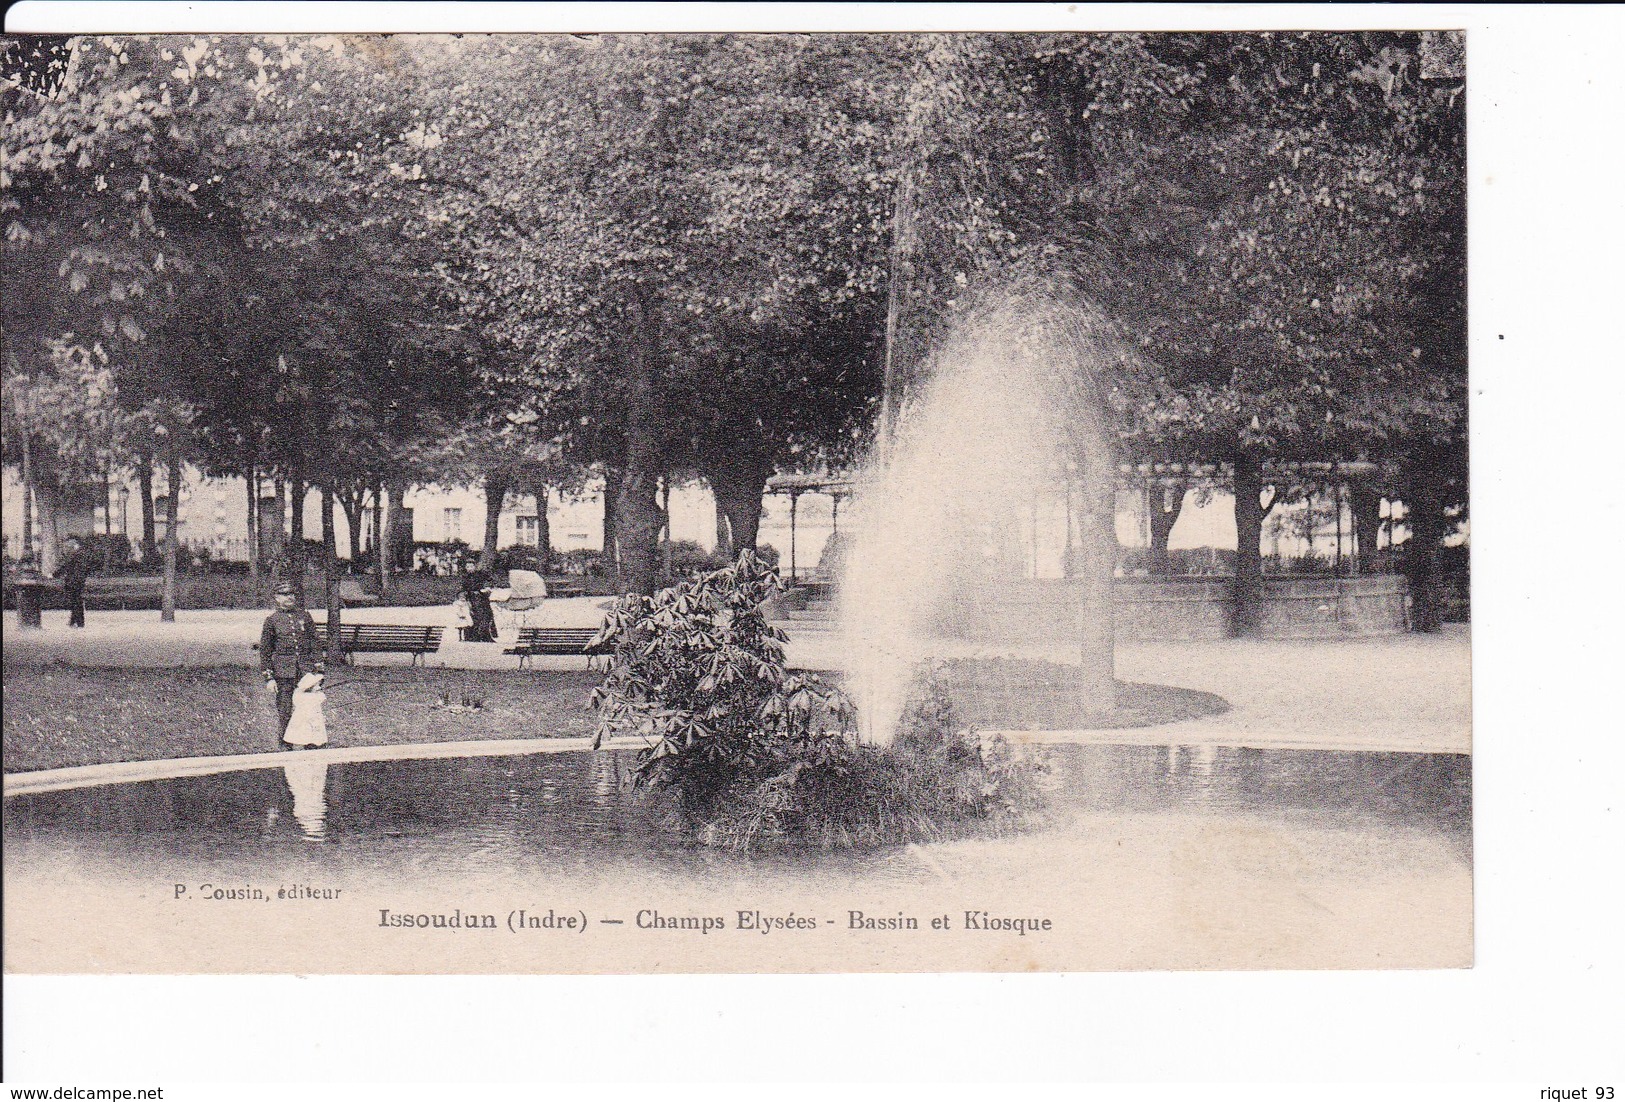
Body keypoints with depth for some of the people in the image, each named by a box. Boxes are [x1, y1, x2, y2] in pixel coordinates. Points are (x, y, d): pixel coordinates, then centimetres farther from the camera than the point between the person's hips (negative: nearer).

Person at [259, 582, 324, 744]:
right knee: (285, 713, 0)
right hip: (283, 671, -2)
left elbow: (314, 644, 11)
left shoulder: (305, 616, 10)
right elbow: (265, 650, 4)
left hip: (306, 670, 2)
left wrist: (319, 669, 4)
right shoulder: (272, 620, 3)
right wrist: (269, 677, -1)